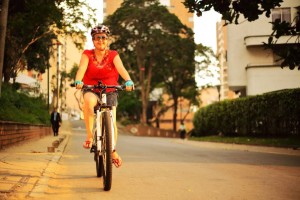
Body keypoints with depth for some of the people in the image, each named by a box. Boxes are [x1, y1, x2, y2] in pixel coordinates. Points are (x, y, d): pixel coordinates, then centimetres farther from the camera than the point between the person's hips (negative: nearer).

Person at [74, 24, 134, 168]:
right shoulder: (87, 54, 0)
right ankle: (89, 136, -25)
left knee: (111, 121, -9)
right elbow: (82, 68, -17)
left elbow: (121, 68, -18)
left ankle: (113, 150, 17)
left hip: (110, 91, 1)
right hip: (91, 90, -1)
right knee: (88, 101, -37)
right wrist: (78, 81, -39)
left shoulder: (113, 55, -1)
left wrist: (128, 81, -38)